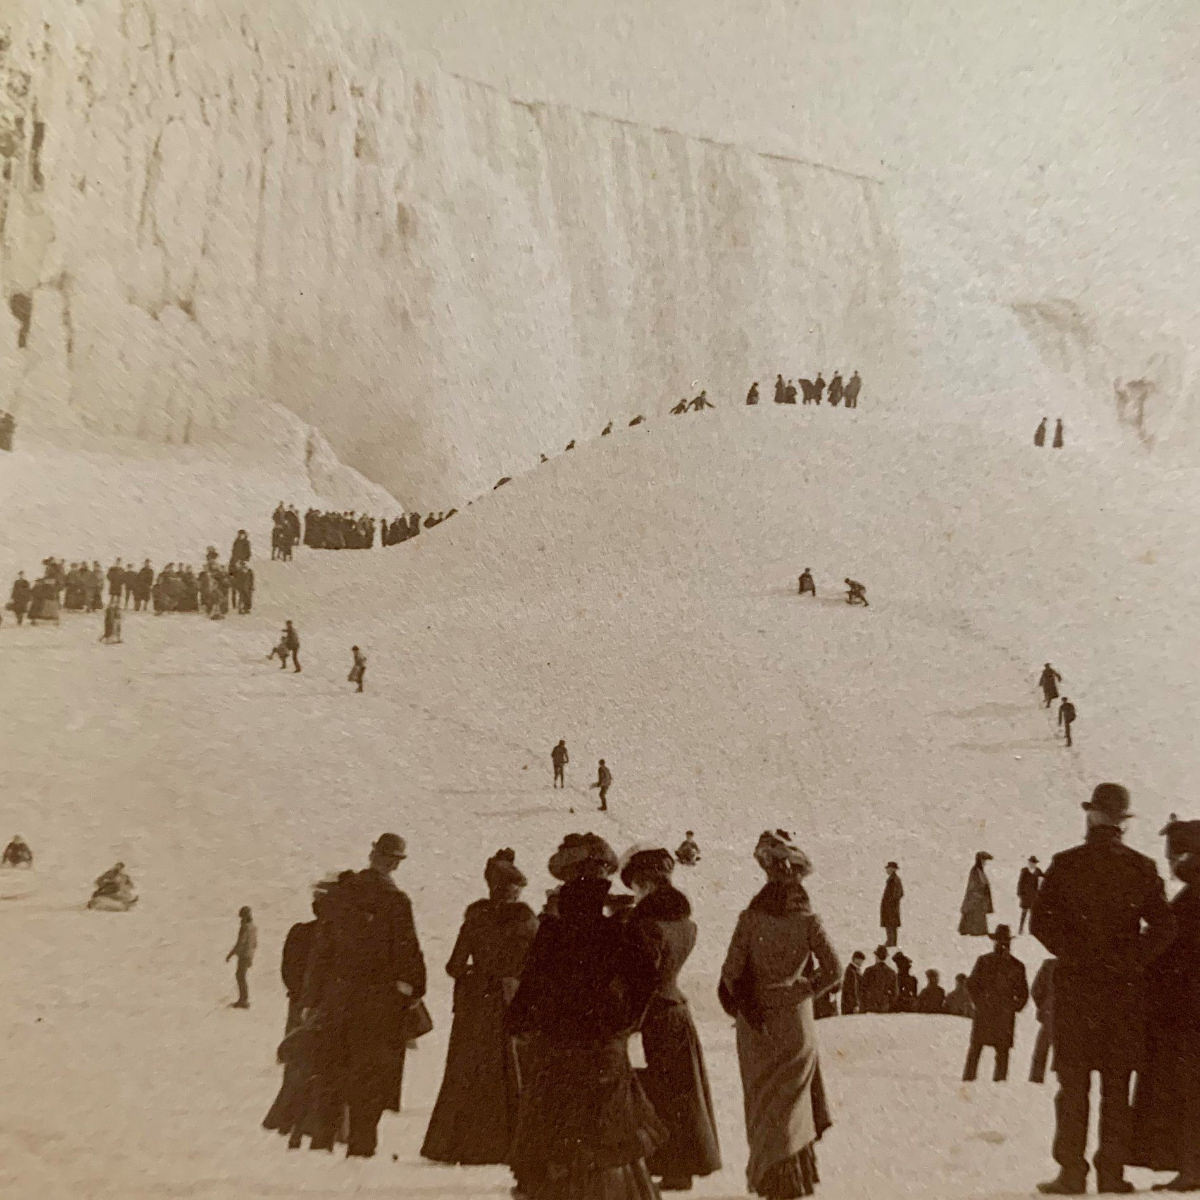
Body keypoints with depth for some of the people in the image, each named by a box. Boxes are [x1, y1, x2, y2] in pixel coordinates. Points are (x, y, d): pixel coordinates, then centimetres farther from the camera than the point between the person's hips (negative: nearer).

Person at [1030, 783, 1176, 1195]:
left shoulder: (1065, 864, -6)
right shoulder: (1142, 867, -1)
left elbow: (1040, 921, -9)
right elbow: (1164, 927, -2)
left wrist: (1073, 955, 1)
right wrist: (1132, 960, 4)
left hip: (1075, 985, -2)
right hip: (1124, 987, 2)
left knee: (1073, 1080, 4)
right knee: (1117, 1082, 11)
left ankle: (1072, 1171, 5)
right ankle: (1112, 1172, 14)